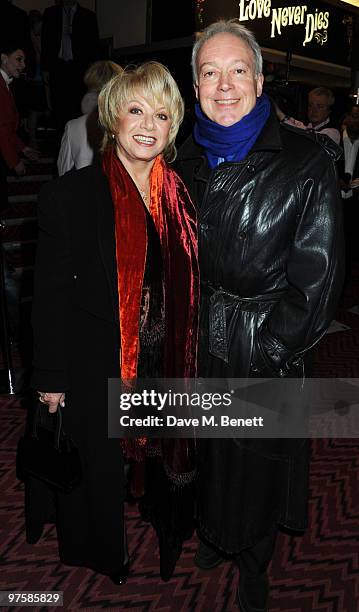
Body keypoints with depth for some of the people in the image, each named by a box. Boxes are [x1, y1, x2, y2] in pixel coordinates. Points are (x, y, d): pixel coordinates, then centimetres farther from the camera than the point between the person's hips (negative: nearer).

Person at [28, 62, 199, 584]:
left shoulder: (180, 195, 2)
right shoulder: (71, 194, -13)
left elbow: (189, 287, 8)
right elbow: (50, 293, -11)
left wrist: (186, 368, 9)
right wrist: (51, 379, -11)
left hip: (165, 366, 5)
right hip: (95, 370, -4)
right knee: (99, 474, 16)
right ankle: (99, 565, 46)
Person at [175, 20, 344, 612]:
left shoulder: (307, 160, -12)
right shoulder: (185, 160, 3)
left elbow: (317, 276, -13)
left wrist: (270, 350, -15)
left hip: (267, 352, -3)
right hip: (196, 346, 4)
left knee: (259, 465, 14)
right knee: (205, 451, 22)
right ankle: (212, 532, 52)